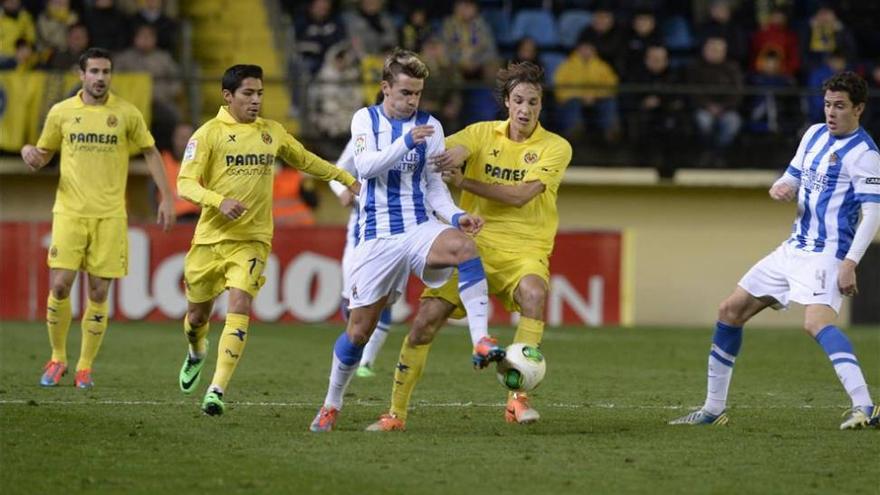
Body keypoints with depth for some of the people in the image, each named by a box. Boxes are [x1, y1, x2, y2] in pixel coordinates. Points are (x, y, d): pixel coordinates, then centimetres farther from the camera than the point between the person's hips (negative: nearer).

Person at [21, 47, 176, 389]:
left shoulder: (126, 114, 2)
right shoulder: (61, 112, 5)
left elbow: (150, 153, 10)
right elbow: (44, 155, 15)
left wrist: (166, 198, 4)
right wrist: (29, 152, -9)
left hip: (110, 216, 0)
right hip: (69, 212, 0)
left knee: (98, 293, -1)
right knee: (59, 286, -9)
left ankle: (85, 367, 11)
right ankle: (57, 359, 9)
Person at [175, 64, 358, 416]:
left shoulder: (272, 132, 9)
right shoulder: (209, 133, -5)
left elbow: (305, 161, 26)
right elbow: (185, 183, -10)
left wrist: (348, 179, 24)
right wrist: (219, 201, -26)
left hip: (252, 240, 1)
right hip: (211, 238, -1)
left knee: (239, 308, -18)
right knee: (197, 314, 11)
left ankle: (218, 390, -19)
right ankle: (196, 353, 47)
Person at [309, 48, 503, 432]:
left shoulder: (430, 126, 7)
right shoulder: (365, 119, 3)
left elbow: (435, 186, 8)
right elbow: (365, 165, -15)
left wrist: (456, 215, -11)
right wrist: (405, 142, -27)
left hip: (420, 228, 1)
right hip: (377, 237, -1)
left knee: (463, 245, -35)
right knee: (359, 329, 2)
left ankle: (481, 341, -41)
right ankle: (331, 405, 24)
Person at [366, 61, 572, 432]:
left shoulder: (556, 148, -2)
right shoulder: (484, 134, 6)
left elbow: (520, 196, -14)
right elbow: (444, 152, -12)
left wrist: (463, 181, -17)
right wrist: (456, 151, -36)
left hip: (524, 251, -2)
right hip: (474, 245, 2)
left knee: (534, 294, -36)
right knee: (425, 321, -7)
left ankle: (517, 398, -33)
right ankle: (396, 413, 9)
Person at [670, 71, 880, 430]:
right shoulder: (814, 134, 13)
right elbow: (791, 180, 21)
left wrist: (850, 263, -27)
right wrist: (781, 189, -5)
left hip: (827, 254, -9)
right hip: (794, 249, 9)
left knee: (816, 321, -33)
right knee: (730, 311, 10)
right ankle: (714, 408, 19)